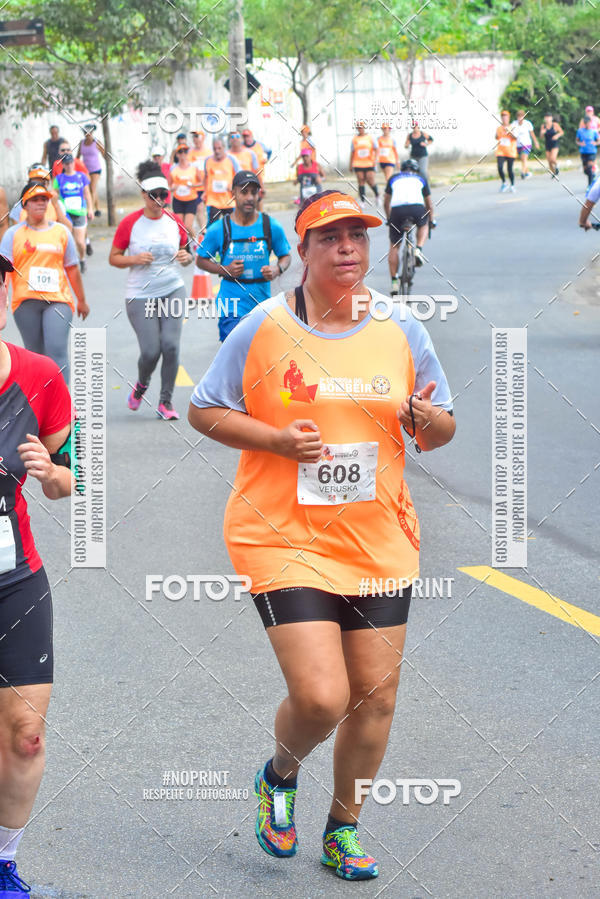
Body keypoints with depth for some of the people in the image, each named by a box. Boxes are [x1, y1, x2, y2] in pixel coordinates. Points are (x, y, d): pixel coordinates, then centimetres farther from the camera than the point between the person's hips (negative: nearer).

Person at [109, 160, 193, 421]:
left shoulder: (174, 222, 4)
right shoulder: (130, 223, -4)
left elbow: (185, 253, 17)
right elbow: (113, 257, 2)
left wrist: (187, 257, -7)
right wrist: (135, 259, -16)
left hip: (172, 291, 2)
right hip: (140, 295, -2)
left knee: (171, 345, -12)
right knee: (150, 350, -10)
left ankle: (166, 401, 4)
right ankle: (141, 385, 25)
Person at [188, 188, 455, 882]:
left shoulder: (401, 329, 4)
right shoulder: (264, 328, -4)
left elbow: (442, 430, 12)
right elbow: (203, 410, 1)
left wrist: (428, 420, -12)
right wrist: (279, 439, -15)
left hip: (381, 543, 4)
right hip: (285, 539, -4)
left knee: (375, 695, 6)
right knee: (320, 698, -14)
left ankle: (344, 827, 29)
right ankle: (280, 774, 22)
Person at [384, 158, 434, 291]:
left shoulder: (394, 178, 30)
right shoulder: (420, 179, 29)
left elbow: (386, 202, 37)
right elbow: (429, 204, 38)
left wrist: (388, 218, 52)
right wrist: (431, 220, 52)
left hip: (397, 210, 0)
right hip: (417, 209, 0)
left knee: (394, 246, 14)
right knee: (423, 225, 34)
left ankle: (394, 282, 9)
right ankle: (418, 250, 9)